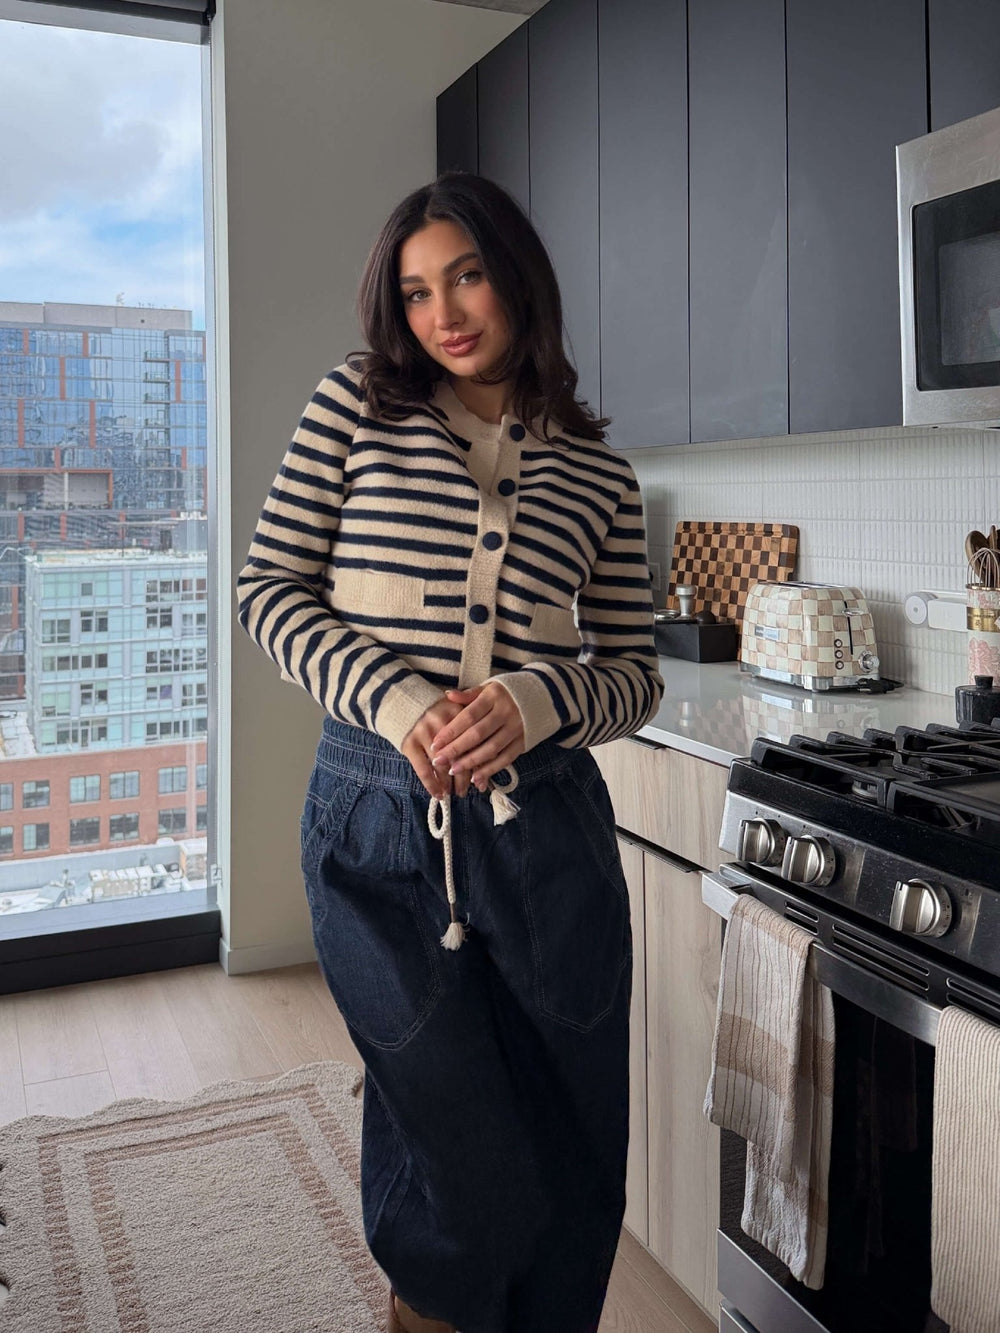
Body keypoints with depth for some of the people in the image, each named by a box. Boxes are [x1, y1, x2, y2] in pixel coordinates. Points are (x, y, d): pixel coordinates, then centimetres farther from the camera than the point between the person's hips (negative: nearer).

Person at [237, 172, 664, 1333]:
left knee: (575, 1146, 14)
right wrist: (396, 700, -14)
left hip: (543, 825, 2)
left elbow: (634, 676, 7)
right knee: (467, 1162, 8)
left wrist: (536, 700, -15)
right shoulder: (356, 406, 5)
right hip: (378, 818, -2)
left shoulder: (598, 475, 8)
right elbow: (271, 587, 1)